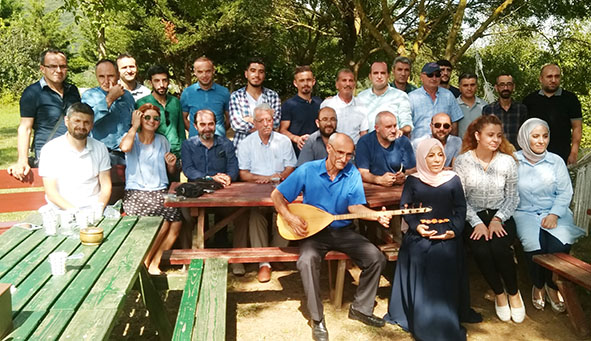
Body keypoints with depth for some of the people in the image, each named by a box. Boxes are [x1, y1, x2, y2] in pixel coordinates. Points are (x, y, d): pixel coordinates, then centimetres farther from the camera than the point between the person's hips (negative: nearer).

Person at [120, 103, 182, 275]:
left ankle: (153, 263, -7)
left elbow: (170, 172, 23)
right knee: (161, 224, -27)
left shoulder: (162, 141, 17)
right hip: (135, 192, -4)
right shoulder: (131, 137, 6)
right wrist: (135, 126, -8)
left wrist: (171, 164, -1)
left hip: (160, 191, 4)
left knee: (176, 221, -24)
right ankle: (144, 263, -3)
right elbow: (125, 147, -23)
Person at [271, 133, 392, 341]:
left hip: (343, 231, 3)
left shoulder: (353, 174, -2)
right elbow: (277, 195, -5)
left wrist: (377, 215, -29)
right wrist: (290, 217, -21)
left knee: (377, 258, -13)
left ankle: (361, 308, 8)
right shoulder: (307, 170, -8)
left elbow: (355, 207, -10)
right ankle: (317, 320, -14)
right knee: (307, 261, -32)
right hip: (314, 231, -3)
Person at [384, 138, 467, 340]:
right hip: (420, 233, 1)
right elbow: (404, 207, 6)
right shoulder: (413, 180, 7)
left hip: (447, 233, 0)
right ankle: (423, 323, 0)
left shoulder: (453, 179, 9)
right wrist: (416, 226, -9)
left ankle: (445, 324, -8)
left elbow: (460, 208, 7)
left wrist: (454, 230, -7)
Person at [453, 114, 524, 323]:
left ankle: (513, 292, 4)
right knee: (481, 251, -27)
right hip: (474, 217, 0)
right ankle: (499, 293, 3)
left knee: (500, 249, -27)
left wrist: (497, 219, -11)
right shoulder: (462, 161, -4)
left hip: (500, 216, 1)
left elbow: (512, 197, 3)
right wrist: (477, 223, -14)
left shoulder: (507, 161, 0)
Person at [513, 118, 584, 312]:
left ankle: (552, 285, 3)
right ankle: (538, 285, 3)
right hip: (524, 213, -1)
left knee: (561, 243, -27)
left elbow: (565, 192, 3)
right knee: (534, 244, -28)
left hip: (553, 211, 2)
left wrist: (554, 214, -12)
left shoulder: (556, 161, 7)